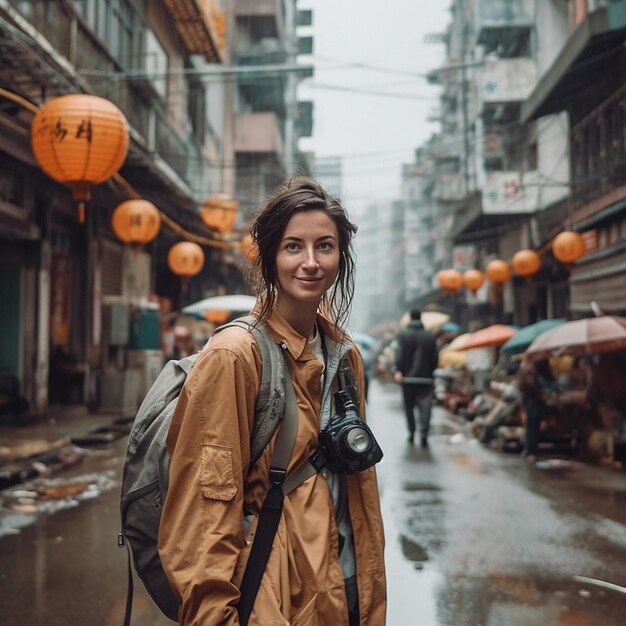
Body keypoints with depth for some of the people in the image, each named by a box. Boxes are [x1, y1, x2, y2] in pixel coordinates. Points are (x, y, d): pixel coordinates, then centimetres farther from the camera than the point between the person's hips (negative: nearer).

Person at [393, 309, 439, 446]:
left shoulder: (403, 334, -3)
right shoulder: (430, 337, 4)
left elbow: (400, 353, -12)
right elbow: (435, 357, 5)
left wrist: (398, 370, -14)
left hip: (408, 377, 0)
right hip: (425, 378, 1)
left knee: (409, 406, 12)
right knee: (425, 406, -2)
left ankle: (411, 432, 17)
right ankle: (424, 434, -15)